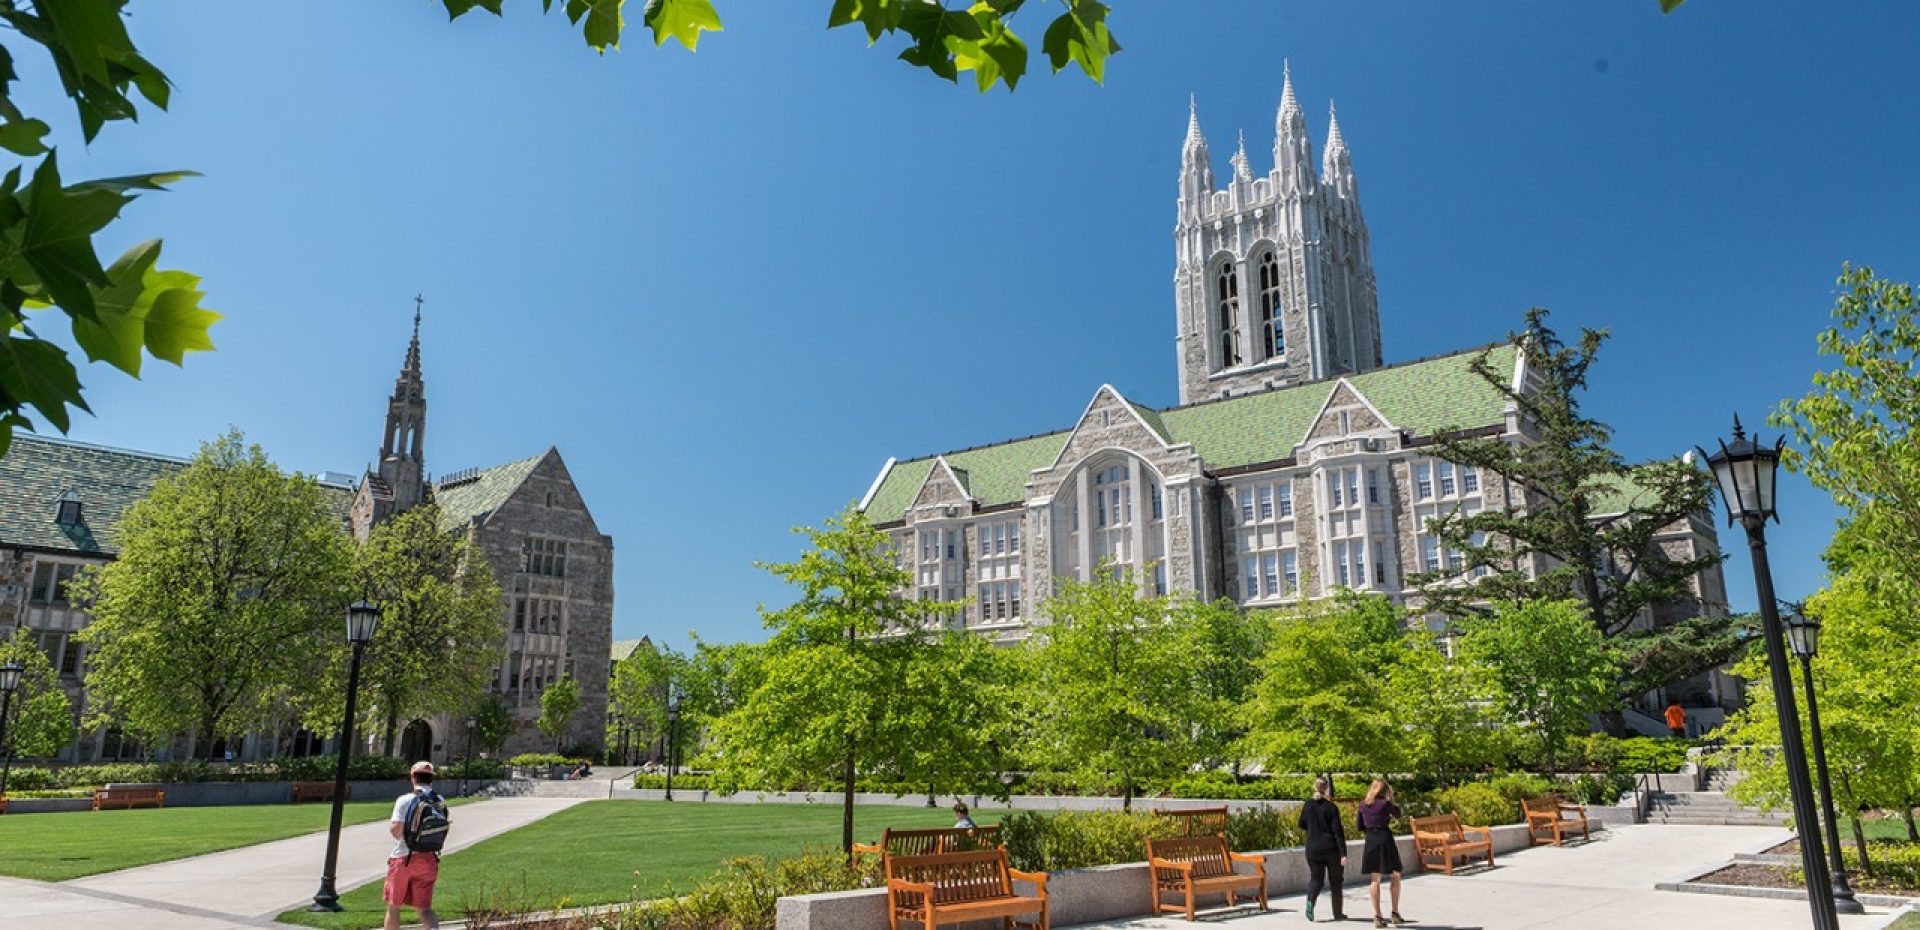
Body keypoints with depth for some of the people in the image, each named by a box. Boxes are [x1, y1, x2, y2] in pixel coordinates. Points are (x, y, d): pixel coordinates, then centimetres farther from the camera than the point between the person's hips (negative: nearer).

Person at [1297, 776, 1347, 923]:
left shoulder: (1307, 806, 0)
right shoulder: (1331, 807, -11)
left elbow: (1302, 825, 12)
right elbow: (1338, 832, -12)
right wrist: (1343, 854, -12)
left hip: (1313, 849, 3)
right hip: (1331, 849, -3)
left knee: (1315, 878, 11)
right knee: (1335, 880, 13)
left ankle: (1310, 901, -16)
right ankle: (1338, 912, 18)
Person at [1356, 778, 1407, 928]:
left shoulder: (1363, 805, 6)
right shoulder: (1385, 803, -8)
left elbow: (1361, 828, 10)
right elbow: (1398, 814, 10)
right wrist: (1392, 798, 13)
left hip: (1370, 843, 4)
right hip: (1385, 840, -4)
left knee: (1375, 880, 6)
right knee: (1396, 876, 13)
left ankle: (1377, 916, 4)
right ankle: (1395, 911, 10)